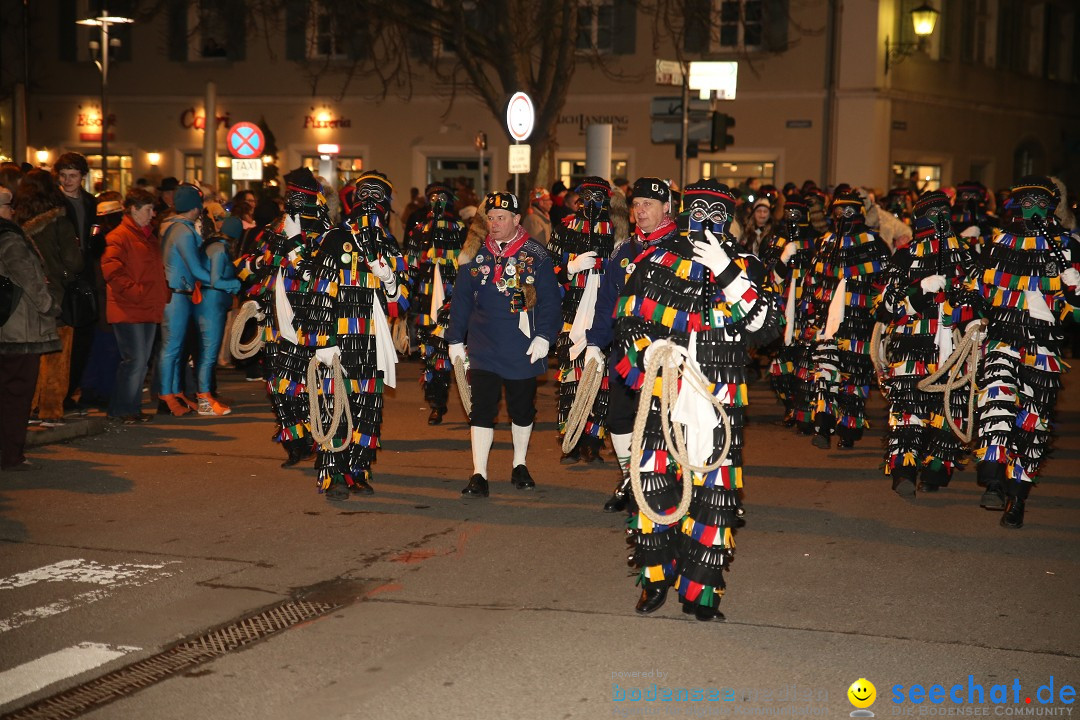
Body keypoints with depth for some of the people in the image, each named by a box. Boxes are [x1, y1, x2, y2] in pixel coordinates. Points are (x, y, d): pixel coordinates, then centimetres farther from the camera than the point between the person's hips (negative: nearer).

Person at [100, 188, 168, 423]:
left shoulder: (150, 237, 20)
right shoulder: (119, 237, -9)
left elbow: (158, 270, 29)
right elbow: (111, 270, -18)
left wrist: (163, 294, 15)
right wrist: (135, 291, -21)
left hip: (149, 310, 9)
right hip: (128, 311, -9)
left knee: (142, 361, 11)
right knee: (134, 359, -11)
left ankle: (133, 407, 18)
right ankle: (120, 409, -2)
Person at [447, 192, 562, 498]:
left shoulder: (536, 255, -2)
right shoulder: (475, 254, 5)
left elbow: (549, 300, -3)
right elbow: (461, 298, 9)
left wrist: (544, 336, -13)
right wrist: (455, 339, 6)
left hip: (523, 349, -1)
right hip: (483, 348, 1)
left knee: (522, 409, 12)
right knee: (481, 409, -5)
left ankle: (520, 467, 29)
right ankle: (479, 475, -2)